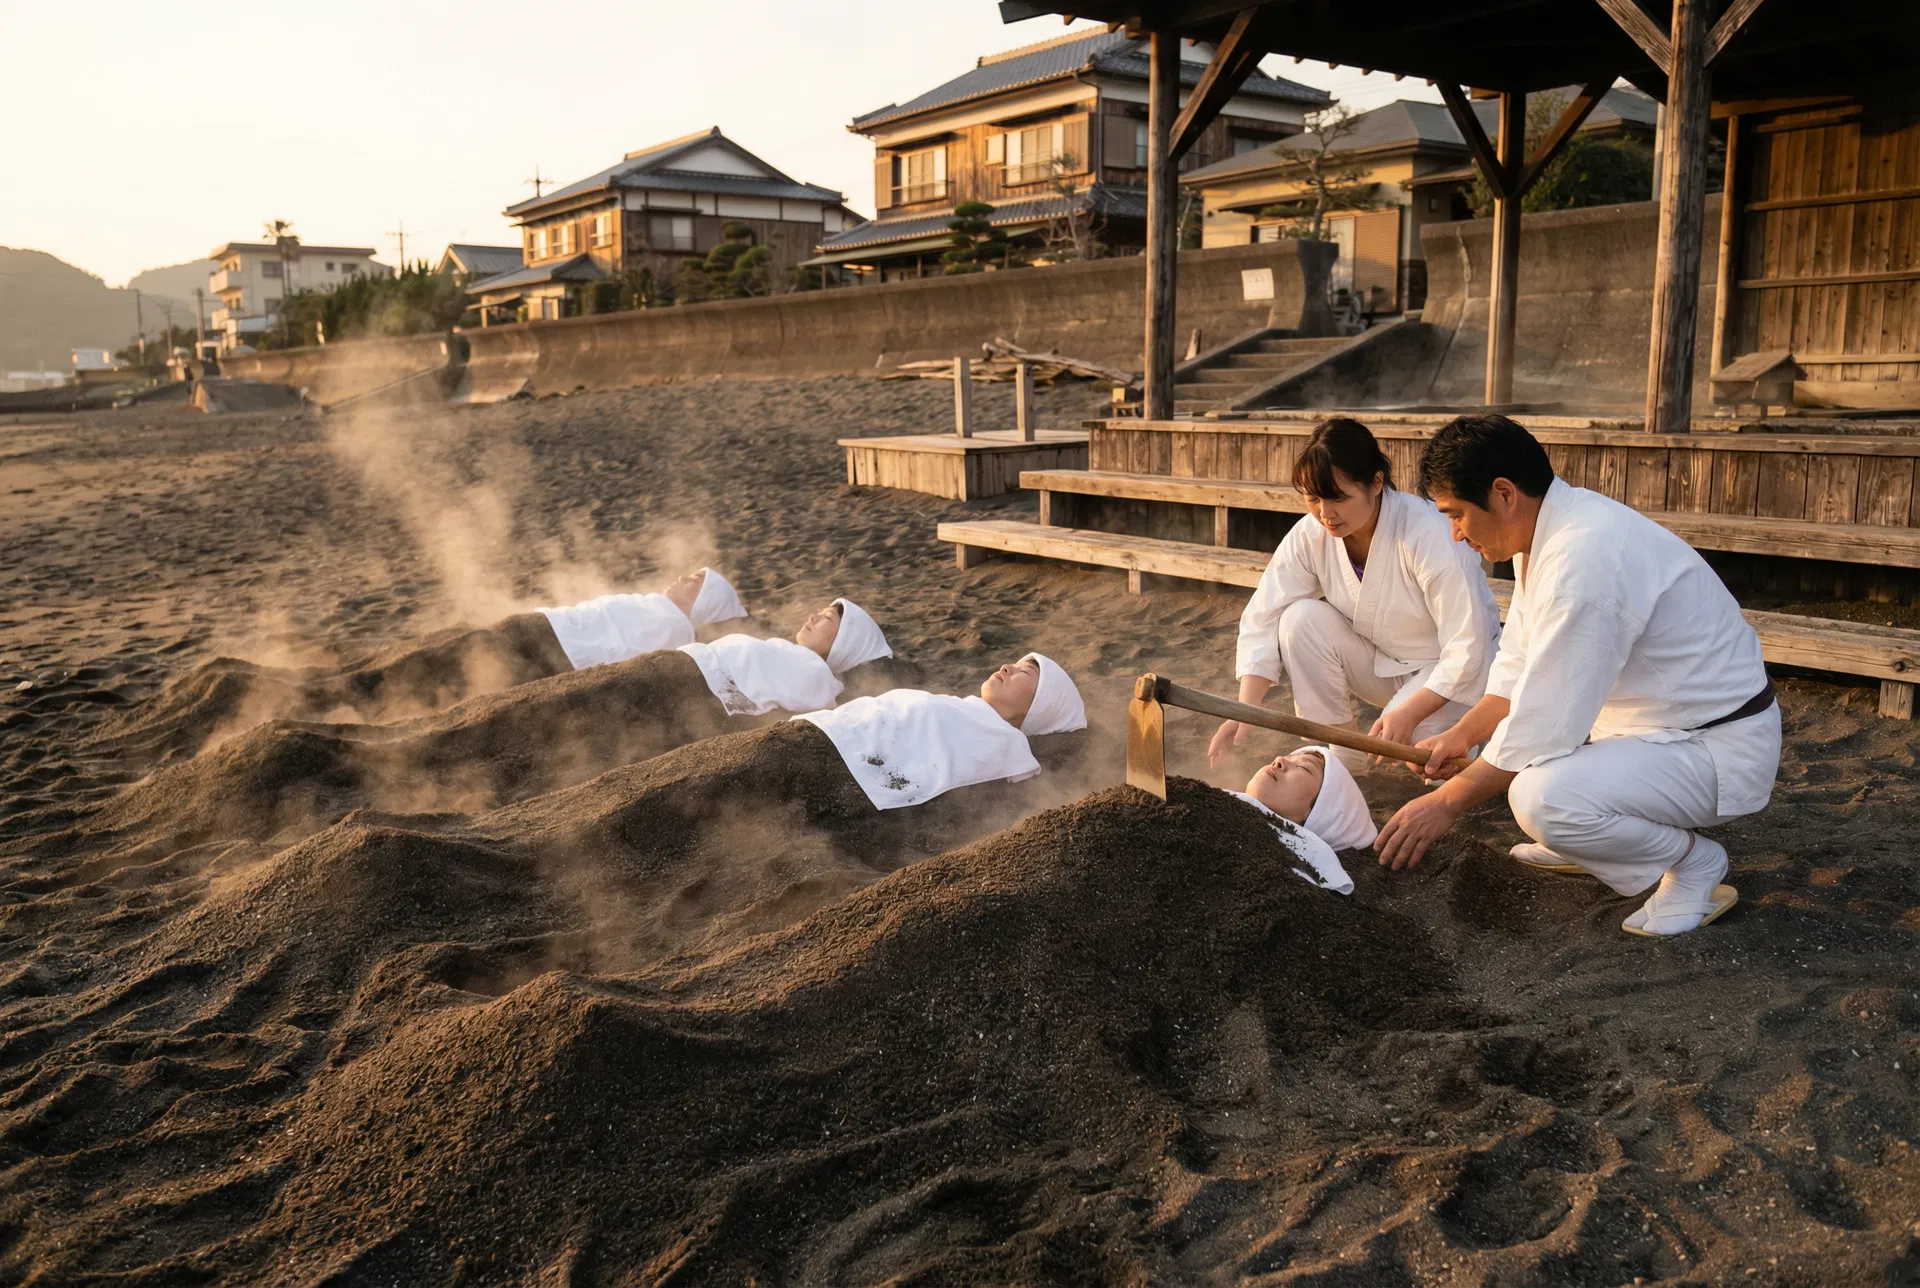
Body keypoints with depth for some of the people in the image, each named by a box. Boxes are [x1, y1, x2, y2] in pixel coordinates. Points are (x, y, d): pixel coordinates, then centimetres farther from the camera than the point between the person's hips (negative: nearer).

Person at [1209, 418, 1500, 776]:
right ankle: (1337, 755, -8)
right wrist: (1245, 710, -28)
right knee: (1301, 619, -22)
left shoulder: (1429, 535, -30)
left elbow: (1467, 649, -26)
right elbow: (1262, 620, -16)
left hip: (1448, 669, -4)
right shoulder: (1310, 535, -16)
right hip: (1383, 663, 5)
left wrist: (1409, 713, -35)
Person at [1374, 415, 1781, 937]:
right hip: (1659, 719, 10)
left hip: (1718, 748, -10)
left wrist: (1448, 801, -18)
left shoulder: (1583, 560, -30)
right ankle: (1585, 839, 22)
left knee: (1542, 798, -32)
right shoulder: (1549, 527, 1)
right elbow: (1521, 669, 12)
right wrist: (1460, 735, 2)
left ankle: (1693, 860, -5)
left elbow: (1544, 725, -27)